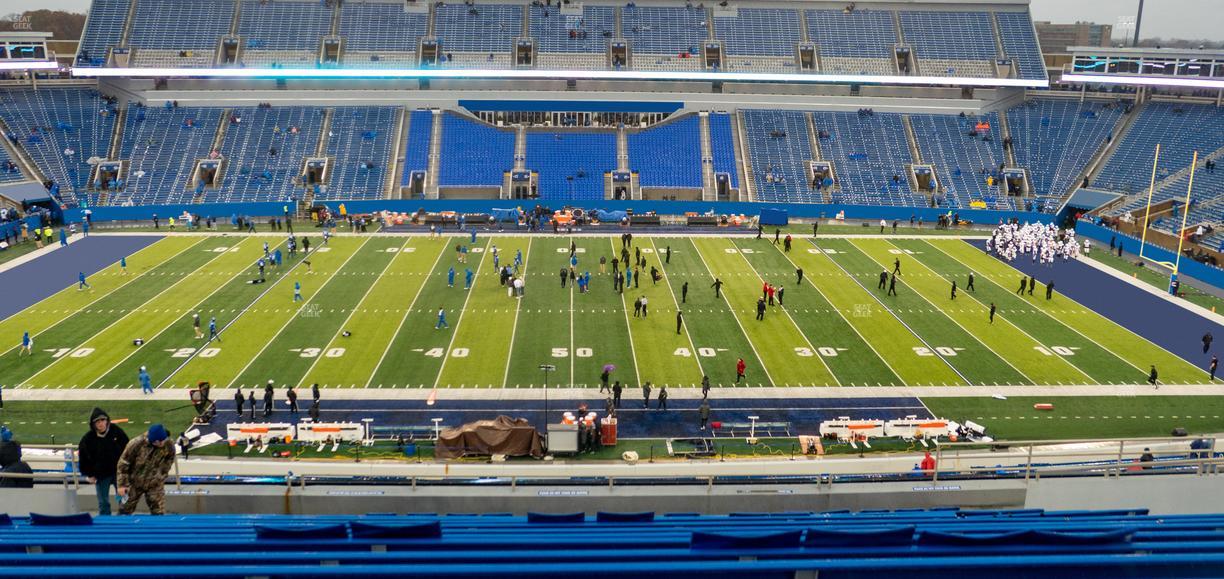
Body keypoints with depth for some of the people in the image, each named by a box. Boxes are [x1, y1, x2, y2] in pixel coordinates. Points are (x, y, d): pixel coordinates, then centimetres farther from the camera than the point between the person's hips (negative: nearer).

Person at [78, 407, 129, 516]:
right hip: (101, 475, 0)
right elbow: (83, 458, -1)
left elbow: (128, 449, 1)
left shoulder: (116, 431, -10)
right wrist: (89, 475, -1)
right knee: (103, 503, 9)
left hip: (119, 472, 0)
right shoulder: (88, 439, -12)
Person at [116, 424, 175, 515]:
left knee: (159, 513, -1)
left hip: (154, 485, 1)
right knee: (125, 510, 9)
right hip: (134, 483, -1)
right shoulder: (137, 443, -23)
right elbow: (123, 463, -13)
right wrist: (121, 484, -12)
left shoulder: (169, 447, -17)